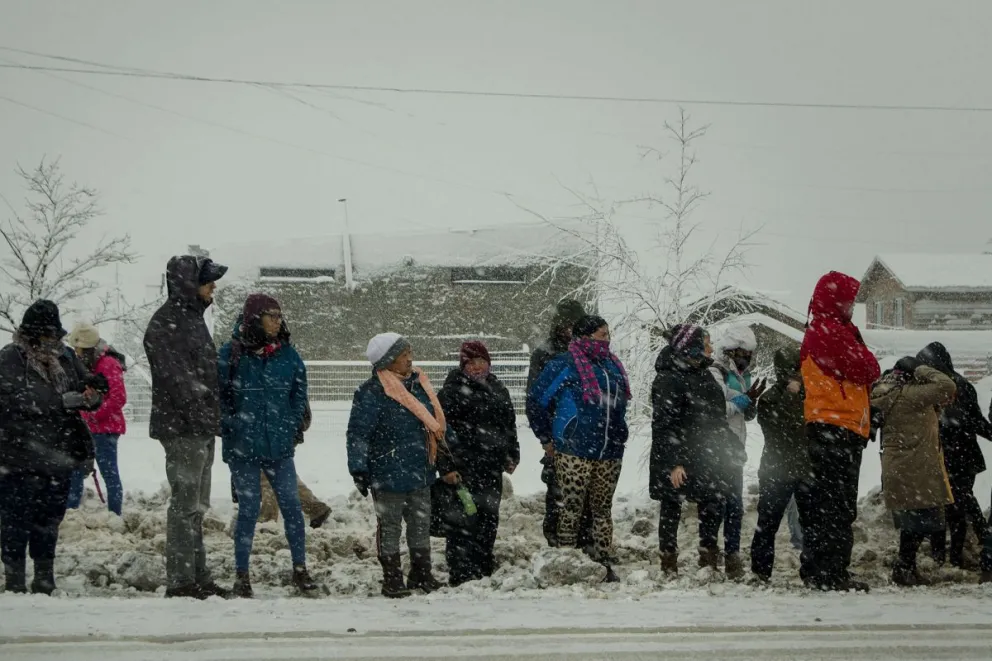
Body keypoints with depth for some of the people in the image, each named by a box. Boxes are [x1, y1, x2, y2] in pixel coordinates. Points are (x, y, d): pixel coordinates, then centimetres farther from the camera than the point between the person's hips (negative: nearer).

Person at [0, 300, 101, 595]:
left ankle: (44, 577, 21)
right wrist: (66, 399, -26)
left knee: (50, 517, 12)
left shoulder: (65, 357, 10)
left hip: (57, 455, 5)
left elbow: (89, 396, 12)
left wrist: (91, 391, -14)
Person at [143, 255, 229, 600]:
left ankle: (198, 577, 19)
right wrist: (200, 413, -25)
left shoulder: (192, 318, 18)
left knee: (196, 506, 13)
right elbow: (178, 378, -21)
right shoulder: (165, 323, -14)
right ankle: (181, 581, -5)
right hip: (183, 428, -10)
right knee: (185, 505, -8)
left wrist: (216, 418, 20)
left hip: (201, 428, 10)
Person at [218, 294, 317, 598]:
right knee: (249, 509, 1)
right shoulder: (232, 354, -5)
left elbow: (299, 395, 14)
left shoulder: (287, 354, 4)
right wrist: (230, 427, -6)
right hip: (243, 447, -3)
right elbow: (219, 396, 1)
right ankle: (241, 575, 12)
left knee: (292, 506, 1)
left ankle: (300, 570, 12)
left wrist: (291, 428, 5)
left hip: (280, 447, 3)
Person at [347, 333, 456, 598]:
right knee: (389, 527, 4)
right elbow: (358, 434, -14)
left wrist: (446, 464, 19)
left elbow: (438, 426, 18)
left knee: (421, 524, 16)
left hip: (420, 473, 7)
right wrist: (358, 470, -18)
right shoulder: (371, 393, -14)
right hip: (388, 474, -7)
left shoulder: (419, 384, 9)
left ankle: (422, 575, 29)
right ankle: (392, 580, 13)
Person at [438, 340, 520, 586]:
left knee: (489, 515, 14)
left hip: (492, 464, 8)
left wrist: (512, 454, 22)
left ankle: (484, 567, 27)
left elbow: (509, 424, 26)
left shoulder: (497, 388, 17)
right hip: (464, 465, -8)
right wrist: (446, 462, -16)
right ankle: (461, 573, -11)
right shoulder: (453, 390, -7)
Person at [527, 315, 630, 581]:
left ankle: (603, 562, 16)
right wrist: (547, 436, 1)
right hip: (574, 452, -6)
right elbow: (537, 399, -3)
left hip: (610, 453, 6)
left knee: (602, 508, 11)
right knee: (572, 507, -4)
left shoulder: (612, 365, 14)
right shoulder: (564, 365, -7)